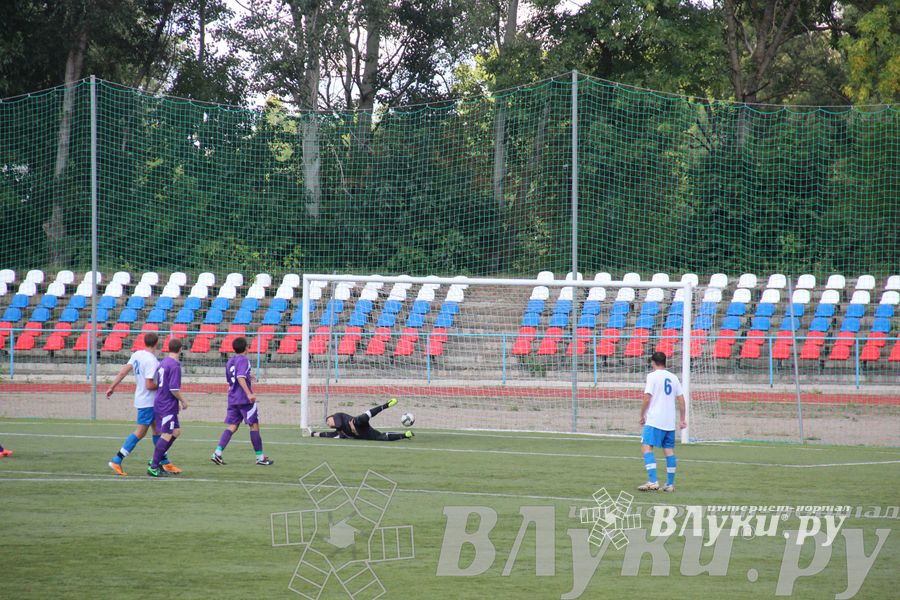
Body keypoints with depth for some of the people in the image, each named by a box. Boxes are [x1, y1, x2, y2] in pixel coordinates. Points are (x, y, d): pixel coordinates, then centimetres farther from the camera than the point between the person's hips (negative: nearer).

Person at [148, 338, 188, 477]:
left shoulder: (163, 362, 12)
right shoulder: (174, 365, -16)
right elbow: (174, 388, -22)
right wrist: (183, 401, -8)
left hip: (160, 402, 10)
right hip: (168, 405, -10)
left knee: (176, 431, 15)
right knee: (166, 435, -6)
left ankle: (156, 461, 15)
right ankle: (153, 467, -6)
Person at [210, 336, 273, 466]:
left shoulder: (230, 361, 14)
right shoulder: (243, 360, -11)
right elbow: (240, 377, -24)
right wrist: (249, 393, -31)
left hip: (232, 399, 7)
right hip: (245, 399, -7)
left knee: (232, 426, 4)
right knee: (254, 425, 2)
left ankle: (218, 453, -12)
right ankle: (260, 457, 6)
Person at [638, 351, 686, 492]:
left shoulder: (652, 376, -5)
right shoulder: (673, 378, 12)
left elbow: (647, 398, -11)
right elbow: (681, 400, 13)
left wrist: (642, 416, 1)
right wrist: (682, 420, 20)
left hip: (654, 421, -7)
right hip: (670, 422, 7)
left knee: (646, 448, -11)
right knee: (669, 450, 12)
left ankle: (653, 481, -26)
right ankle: (670, 484, 16)